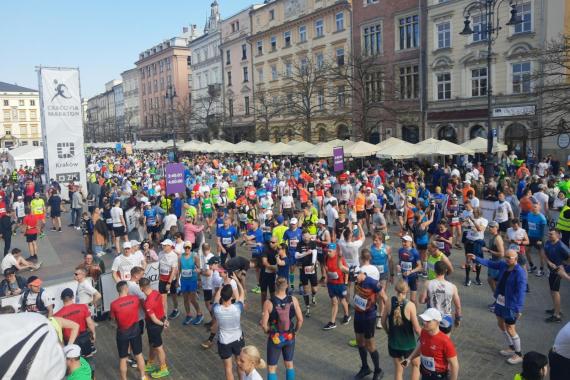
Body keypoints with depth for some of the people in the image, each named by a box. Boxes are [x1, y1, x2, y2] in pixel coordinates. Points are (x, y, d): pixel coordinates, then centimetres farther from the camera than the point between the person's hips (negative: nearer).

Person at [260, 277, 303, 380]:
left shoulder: (268, 303, -21)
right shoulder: (293, 300, -14)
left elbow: (264, 325, -17)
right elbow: (300, 320, -8)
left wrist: (268, 332, 3)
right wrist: (295, 331, 9)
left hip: (275, 339, -3)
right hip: (290, 337, 3)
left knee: (271, 368, 14)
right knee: (289, 364, 24)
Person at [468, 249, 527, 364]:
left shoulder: (520, 272, -24)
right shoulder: (503, 265, -2)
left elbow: (521, 291, -25)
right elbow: (490, 263, 10)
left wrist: (519, 308, -26)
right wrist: (476, 259, 0)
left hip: (511, 304, -8)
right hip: (500, 300, 8)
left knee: (510, 329, 2)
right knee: (501, 324, 21)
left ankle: (519, 355, 21)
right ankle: (511, 347, 40)